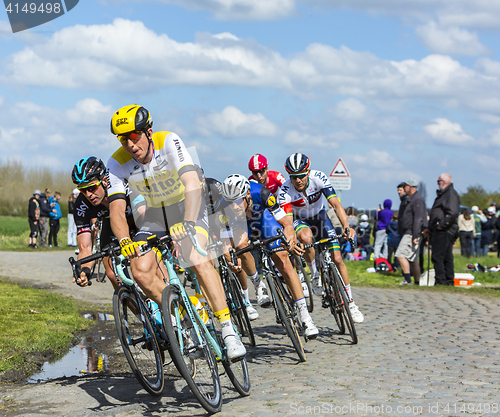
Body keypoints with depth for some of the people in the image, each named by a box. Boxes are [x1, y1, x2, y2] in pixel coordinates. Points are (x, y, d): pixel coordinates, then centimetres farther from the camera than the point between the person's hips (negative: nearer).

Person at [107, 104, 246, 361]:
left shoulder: (168, 142, -27)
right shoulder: (117, 163, -18)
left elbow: (192, 184, -39)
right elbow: (116, 210, -24)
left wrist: (188, 223, -55)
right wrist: (125, 241, -44)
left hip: (187, 208, -4)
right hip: (155, 217, 4)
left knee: (198, 261, -29)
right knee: (141, 271, -19)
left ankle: (228, 331, -25)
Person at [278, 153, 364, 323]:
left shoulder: (318, 177, -28)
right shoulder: (285, 191, -31)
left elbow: (336, 204, -33)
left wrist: (346, 226, -48)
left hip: (319, 217, 2)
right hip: (299, 220, -2)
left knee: (337, 258, -9)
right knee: (306, 236, -39)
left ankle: (350, 303, 5)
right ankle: (315, 275, -15)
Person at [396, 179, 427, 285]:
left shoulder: (417, 200, -14)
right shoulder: (412, 199, 19)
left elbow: (418, 219, -21)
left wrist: (415, 236, -24)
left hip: (413, 233, -11)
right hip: (408, 233, 11)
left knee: (401, 255, -15)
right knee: (412, 259, 10)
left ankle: (407, 279, -15)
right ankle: (417, 281, 11)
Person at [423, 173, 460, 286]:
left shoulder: (451, 194, -11)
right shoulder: (443, 194, 22)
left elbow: (452, 212, -25)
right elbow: (437, 214, 29)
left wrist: (442, 225, -21)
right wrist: (430, 229, 23)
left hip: (444, 232, -10)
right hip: (440, 231, 10)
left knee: (437, 257, -11)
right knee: (446, 258, 12)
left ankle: (440, 280, -10)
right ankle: (449, 280, 15)